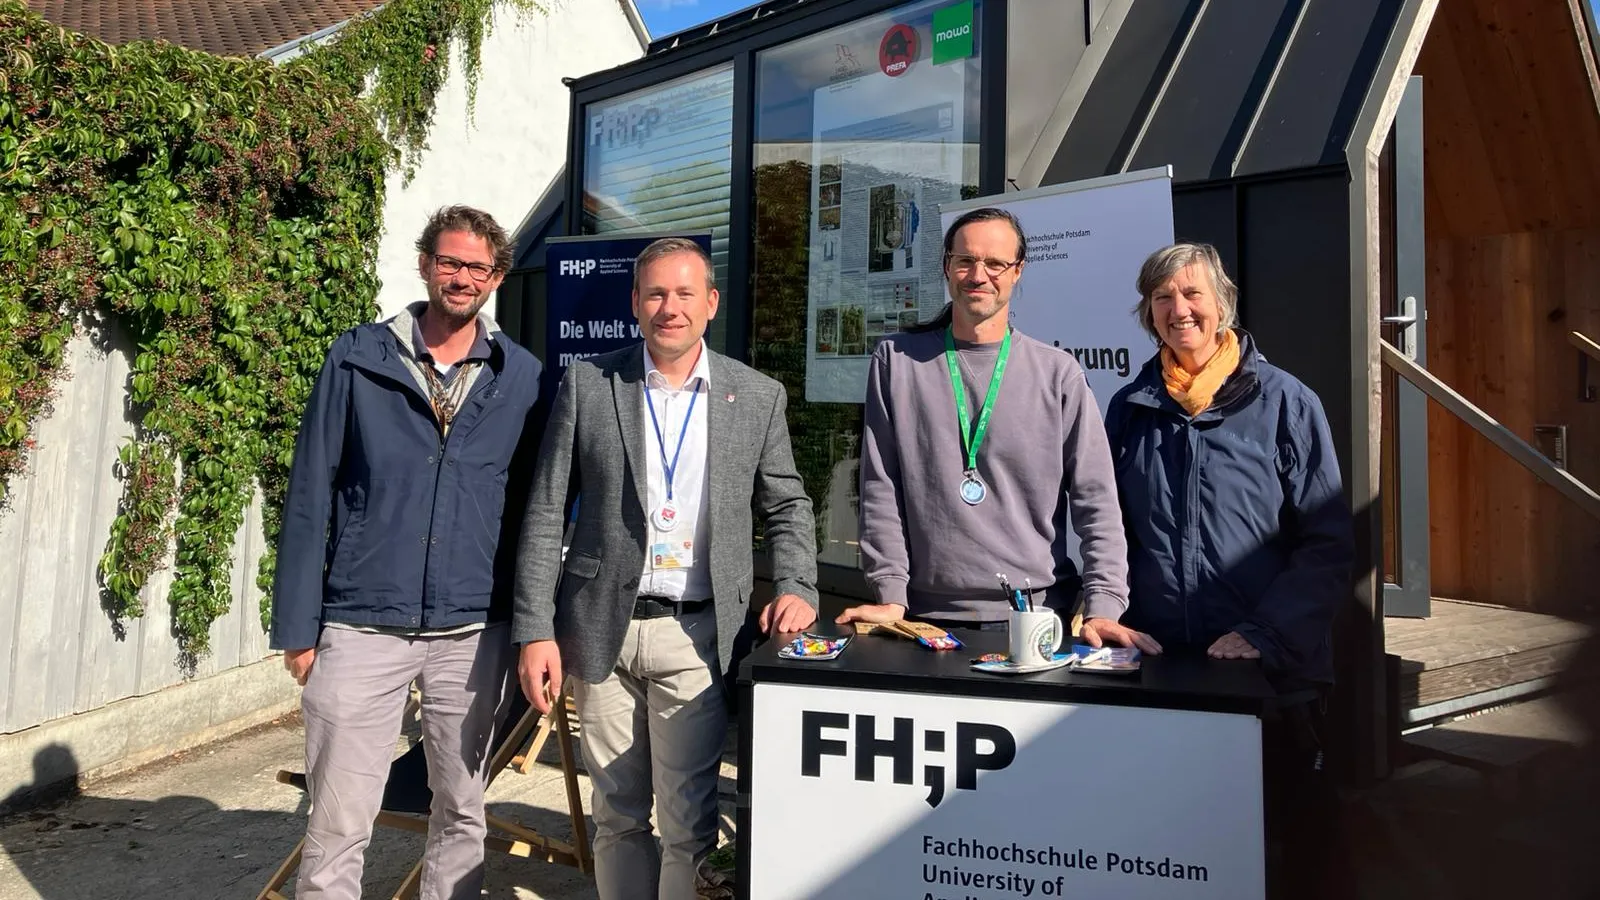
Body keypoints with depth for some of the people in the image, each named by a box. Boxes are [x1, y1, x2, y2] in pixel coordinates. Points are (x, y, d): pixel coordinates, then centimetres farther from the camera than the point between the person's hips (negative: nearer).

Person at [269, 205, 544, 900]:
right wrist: (297, 625, -2)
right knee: (337, 827, 4)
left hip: (475, 632, 2)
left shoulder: (522, 377, 4)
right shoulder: (357, 359, 0)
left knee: (462, 815, 14)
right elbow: (310, 498, 1)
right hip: (361, 626, -1)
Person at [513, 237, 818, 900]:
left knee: (688, 820, 4)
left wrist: (796, 587, -5)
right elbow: (544, 514, 1)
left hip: (698, 633, -1)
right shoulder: (587, 384, 1)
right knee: (617, 814, 14)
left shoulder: (758, 397, 3)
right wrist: (535, 631, -4)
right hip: (602, 629, 1)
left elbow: (786, 506, 11)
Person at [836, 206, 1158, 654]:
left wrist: (1103, 607, -10)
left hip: (1040, 614, 0)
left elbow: (1096, 500, -1)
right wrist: (890, 595, -6)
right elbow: (881, 489, 0)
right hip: (927, 616, 0)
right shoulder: (896, 361, 3)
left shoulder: (1058, 374, 2)